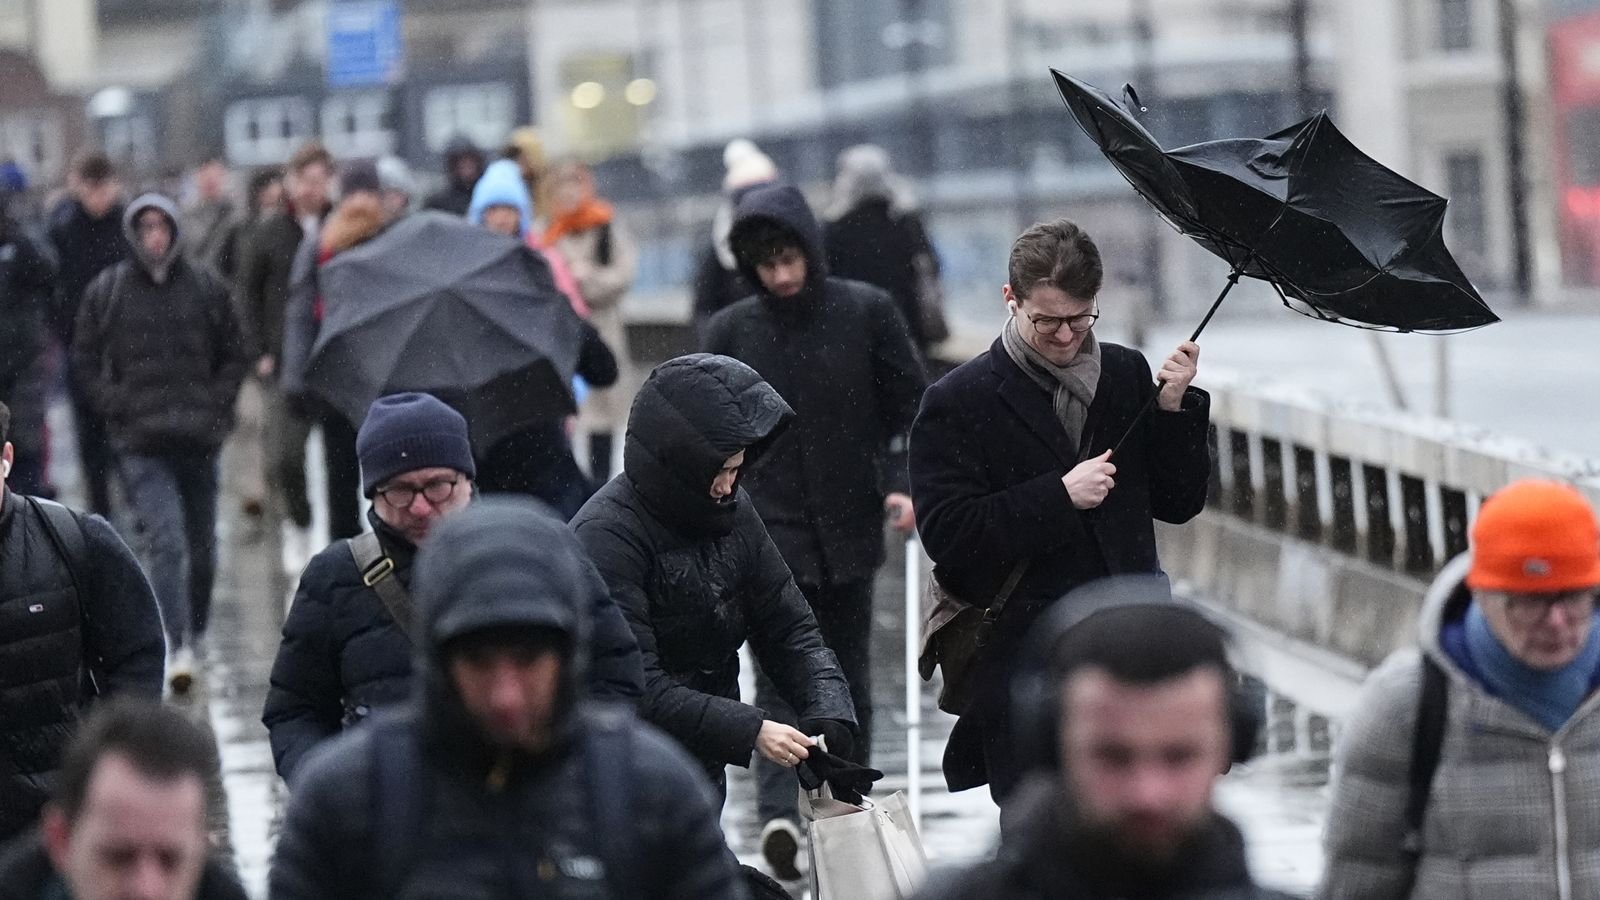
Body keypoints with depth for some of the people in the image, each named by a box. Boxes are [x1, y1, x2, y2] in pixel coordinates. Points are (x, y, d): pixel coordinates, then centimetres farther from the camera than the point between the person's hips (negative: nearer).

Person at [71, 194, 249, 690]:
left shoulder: (208, 288, 4)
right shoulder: (106, 291, 2)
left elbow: (234, 356, 12)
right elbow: (85, 359, 8)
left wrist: (215, 406, -2)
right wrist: (116, 407, -5)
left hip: (200, 438, 2)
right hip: (141, 442, -2)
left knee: (202, 546, 12)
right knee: (165, 540, -15)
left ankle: (195, 636, 29)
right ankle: (179, 647, -19)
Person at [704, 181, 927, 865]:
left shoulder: (866, 312, -3)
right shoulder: (730, 331, -1)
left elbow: (911, 405, 2)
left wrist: (902, 482, -12)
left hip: (850, 525, 1)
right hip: (772, 527, -1)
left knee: (849, 676, 11)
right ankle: (779, 811, -19)